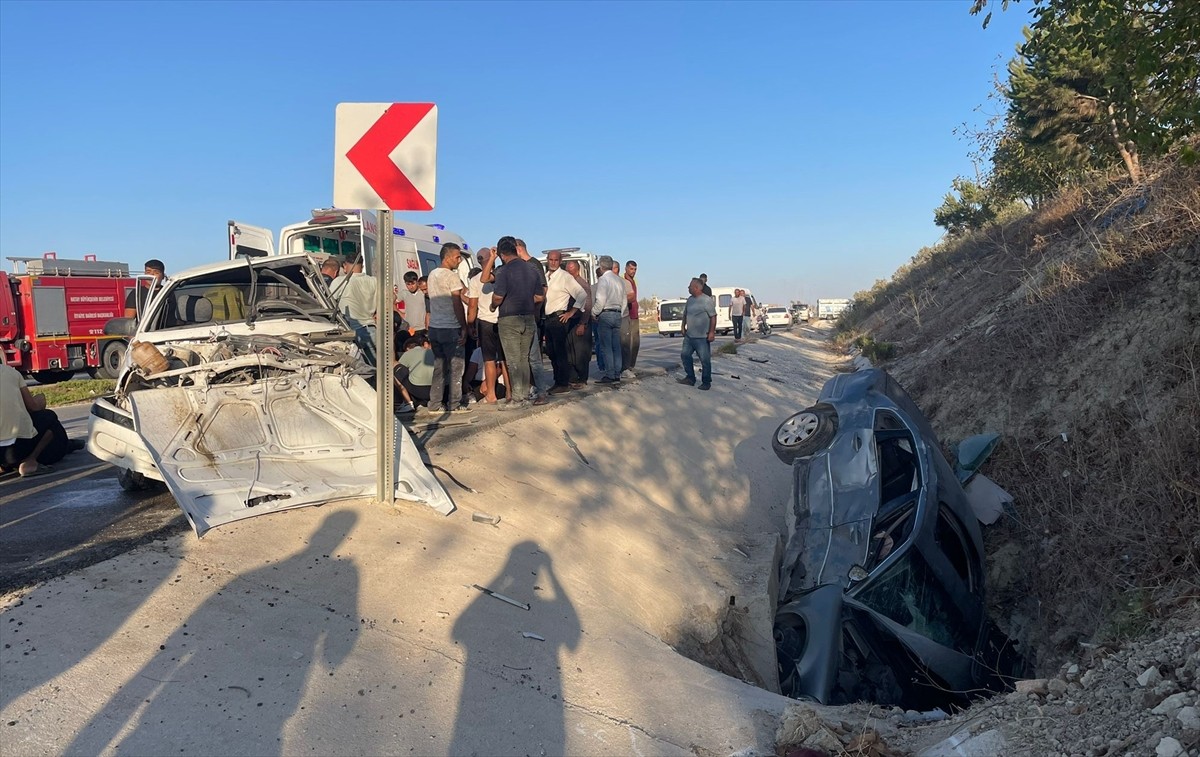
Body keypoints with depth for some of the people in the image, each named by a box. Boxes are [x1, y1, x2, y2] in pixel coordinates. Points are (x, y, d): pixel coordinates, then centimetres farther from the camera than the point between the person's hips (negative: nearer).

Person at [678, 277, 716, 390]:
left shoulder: (707, 300, -12)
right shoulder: (690, 300, 11)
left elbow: (713, 317, -14)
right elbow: (685, 315, 22)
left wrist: (712, 332, -17)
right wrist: (683, 327, 16)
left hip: (702, 337, -8)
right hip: (689, 335, 8)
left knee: (705, 360, -1)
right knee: (685, 356, 11)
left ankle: (706, 382, 8)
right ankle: (690, 378, 23)